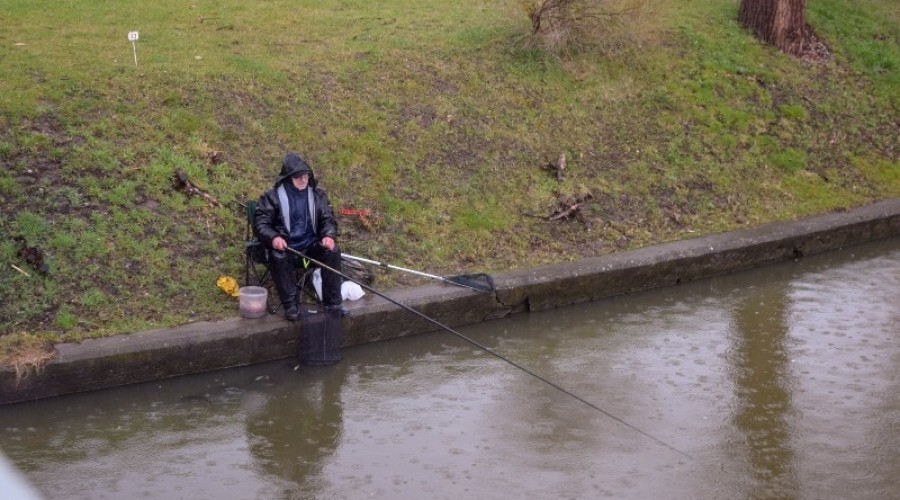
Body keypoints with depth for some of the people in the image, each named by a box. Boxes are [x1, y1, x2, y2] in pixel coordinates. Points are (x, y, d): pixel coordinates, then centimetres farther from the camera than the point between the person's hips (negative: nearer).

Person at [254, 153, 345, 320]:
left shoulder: (317, 195, 9)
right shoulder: (272, 196, -1)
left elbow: (328, 219, 10)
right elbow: (260, 223, -3)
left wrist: (328, 235, -14)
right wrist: (273, 237, -25)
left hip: (311, 243, 3)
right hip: (285, 245, -3)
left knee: (333, 251, -24)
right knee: (278, 257, -35)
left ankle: (332, 302, -15)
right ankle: (291, 305, -24)